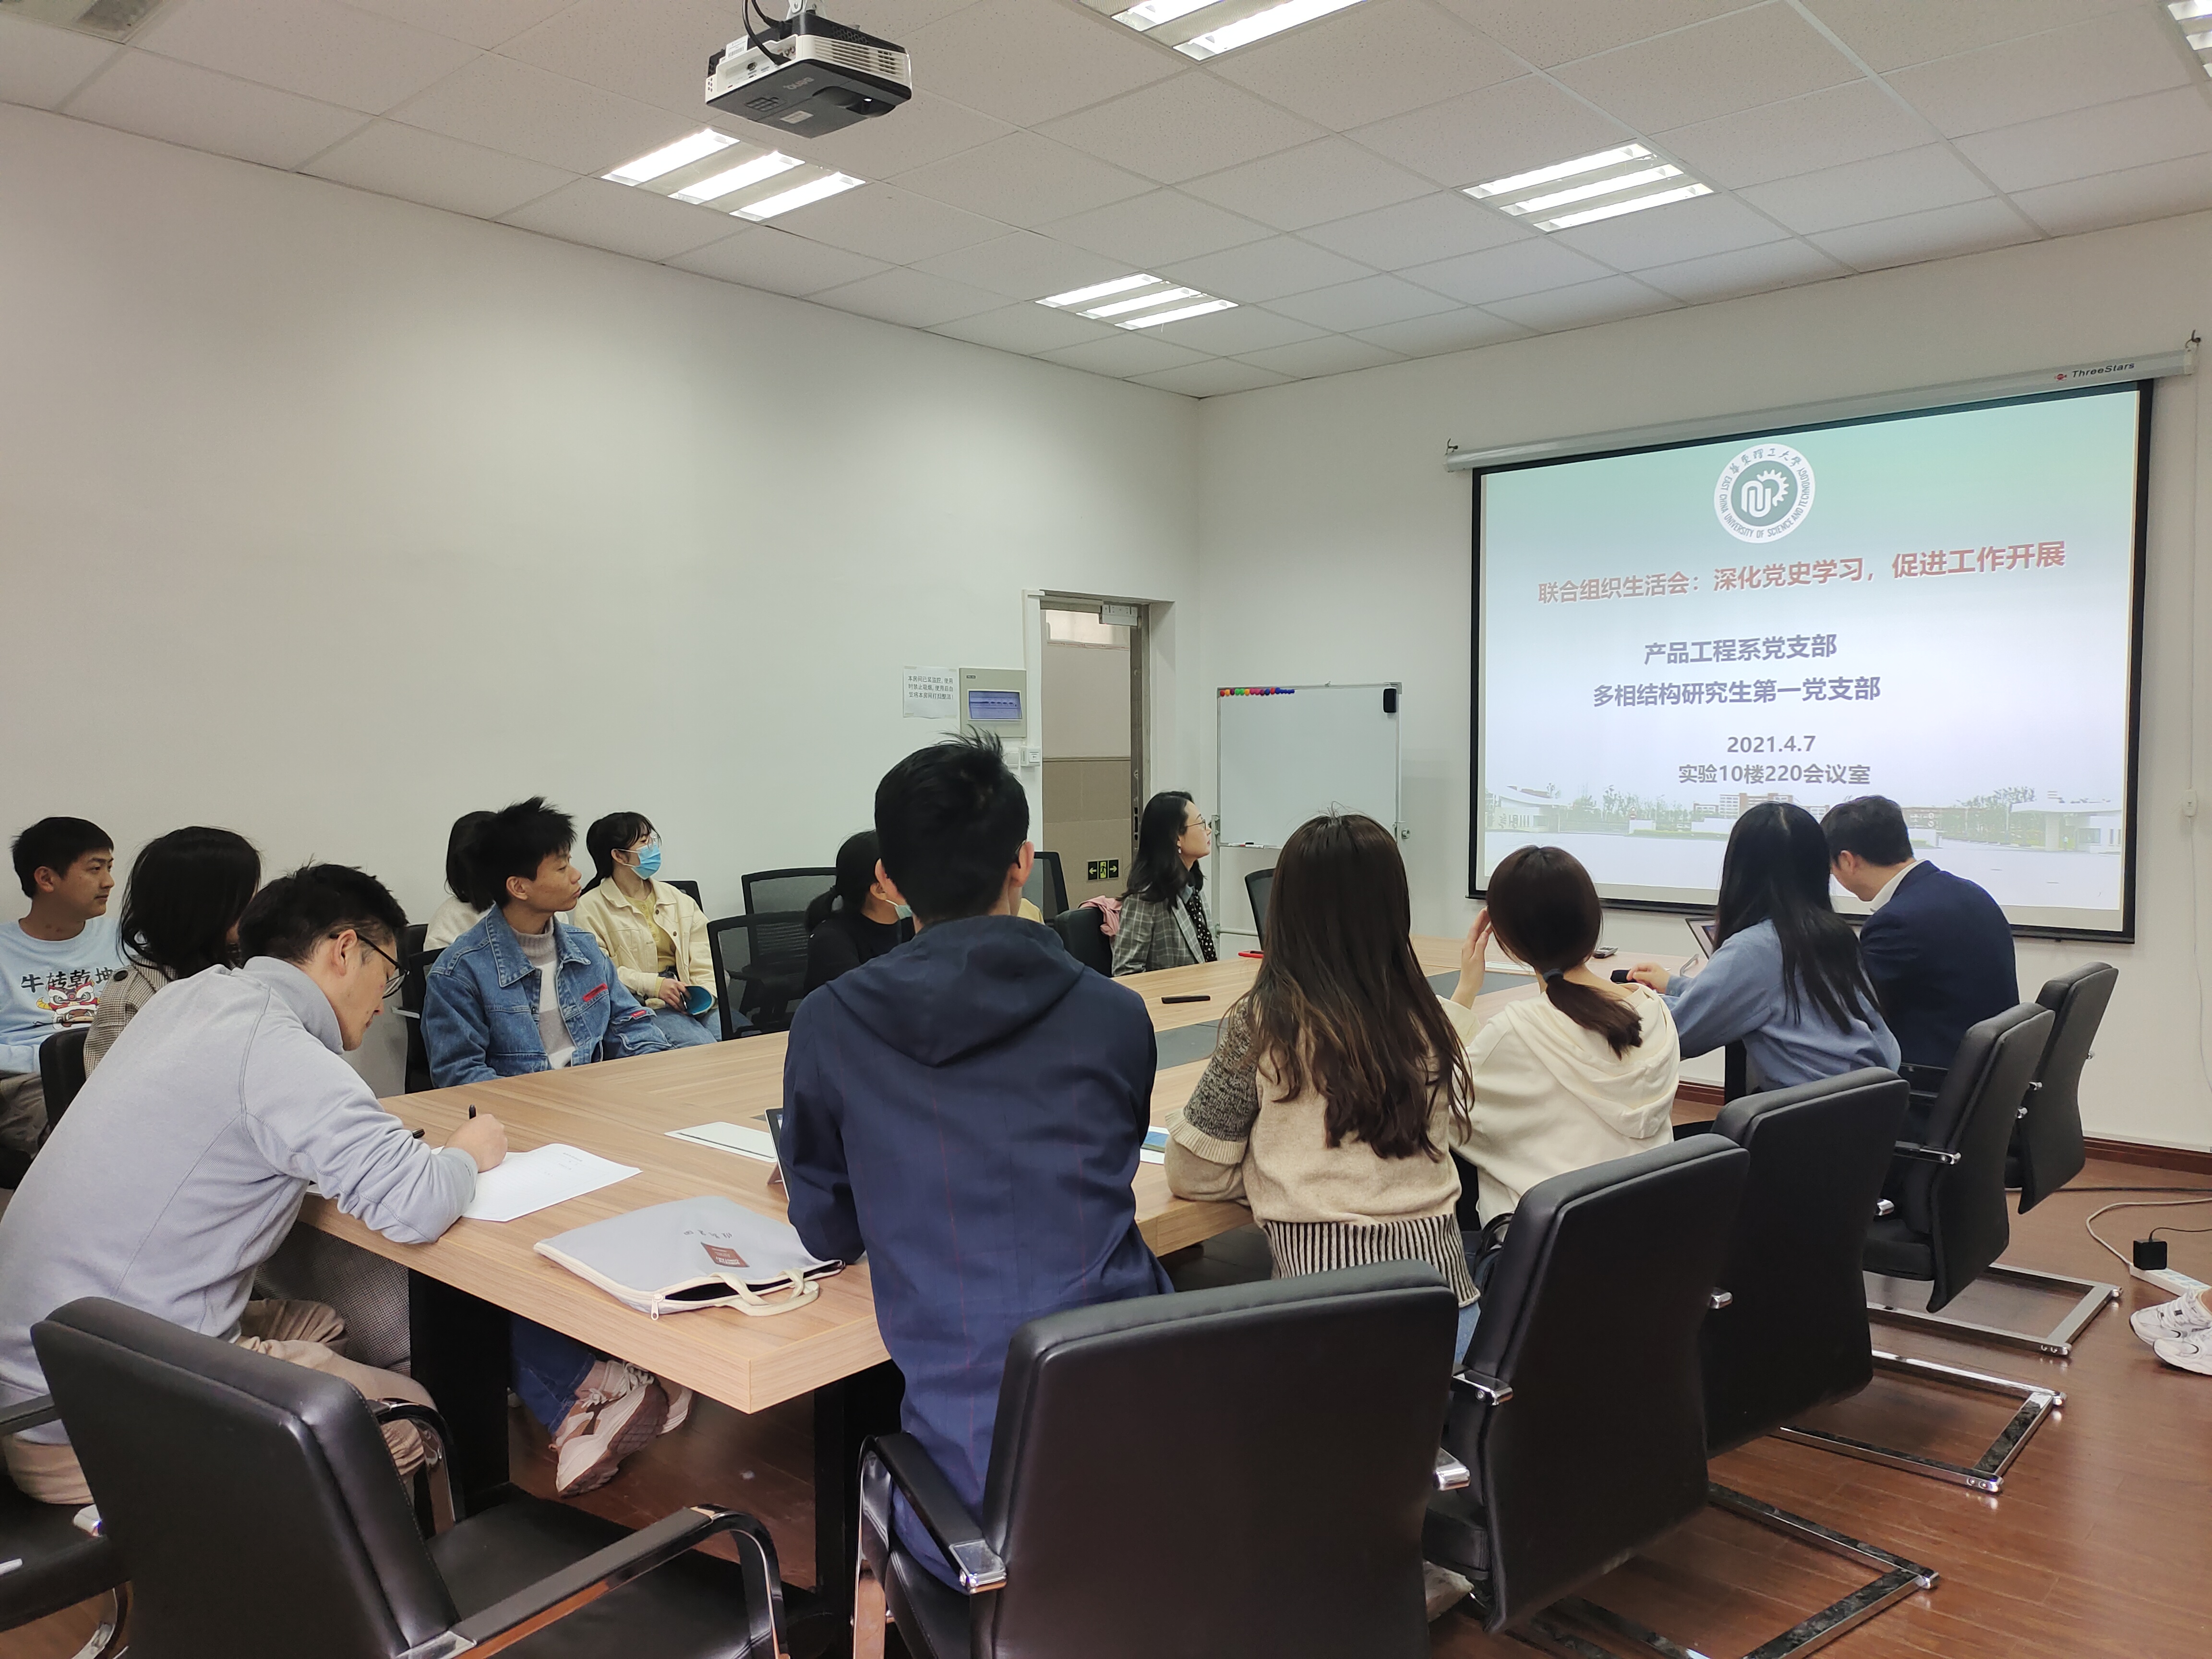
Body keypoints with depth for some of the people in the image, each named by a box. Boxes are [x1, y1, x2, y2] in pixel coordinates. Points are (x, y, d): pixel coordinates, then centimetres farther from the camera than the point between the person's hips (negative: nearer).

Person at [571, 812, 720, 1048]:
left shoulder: (678, 900, 19)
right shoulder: (592, 907, 3)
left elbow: (703, 957, 10)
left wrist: (706, 992, -10)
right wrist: (653, 984, -19)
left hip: (693, 1000, 5)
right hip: (642, 1006, -5)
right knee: (702, 1046, -32)